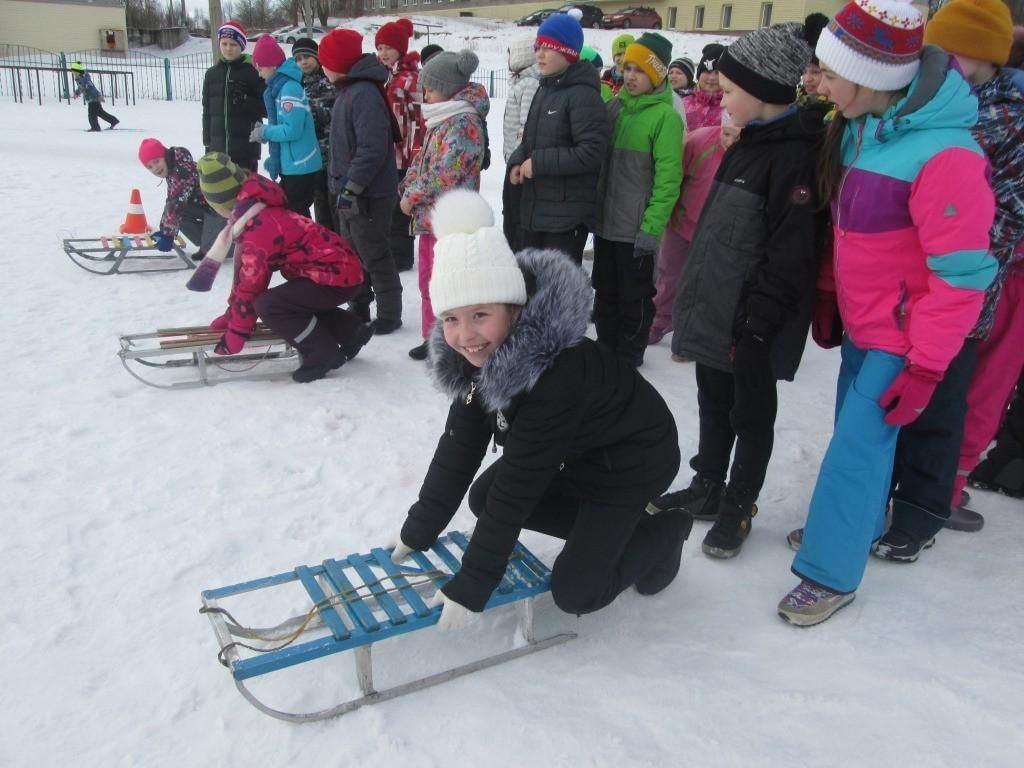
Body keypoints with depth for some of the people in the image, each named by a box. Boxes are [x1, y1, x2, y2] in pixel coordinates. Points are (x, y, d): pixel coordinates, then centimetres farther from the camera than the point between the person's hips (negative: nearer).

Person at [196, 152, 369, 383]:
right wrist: (231, 315, 18)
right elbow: (246, 270, 15)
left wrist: (236, 333, -4)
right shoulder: (260, 212, 9)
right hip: (344, 268, 10)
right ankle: (351, 331, 28)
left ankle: (323, 354, -5)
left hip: (337, 275, -10)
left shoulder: (258, 229, -20)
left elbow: (251, 286, -15)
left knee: (268, 305, -17)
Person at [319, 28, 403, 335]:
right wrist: (343, 185, 19)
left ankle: (389, 314, 12)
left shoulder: (364, 93, -20)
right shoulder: (349, 90, 12)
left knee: (374, 255, 0)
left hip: (368, 195, -10)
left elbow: (372, 149, -26)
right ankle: (359, 307, 32)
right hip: (351, 191, 10)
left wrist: (351, 187, -23)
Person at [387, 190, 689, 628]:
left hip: (634, 457, -7)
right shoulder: (480, 353, -16)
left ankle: (664, 530, 15)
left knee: (574, 593, -9)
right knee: (482, 499, 6)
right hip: (574, 450, 8)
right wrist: (417, 532, -6)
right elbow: (459, 445, -9)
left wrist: (470, 587, -27)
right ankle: (607, 527, 16)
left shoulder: (556, 374, -39)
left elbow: (517, 486, -35)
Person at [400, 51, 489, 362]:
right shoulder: (441, 120, 15)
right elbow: (422, 159, 19)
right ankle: (434, 337, 30)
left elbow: (446, 172, -23)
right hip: (429, 216, 10)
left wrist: (413, 196, -14)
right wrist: (408, 187, 2)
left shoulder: (463, 122, -16)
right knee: (429, 280, 17)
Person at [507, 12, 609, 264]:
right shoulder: (545, 89, 14)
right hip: (533, 209, 9)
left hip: (567, 214, -9)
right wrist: (517, 161, 1)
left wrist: (538, 163, -19)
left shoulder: (583, 95, -14)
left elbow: (592, 152, -22)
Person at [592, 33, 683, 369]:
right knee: (605, 291, 17)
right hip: (605, 221, 6)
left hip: (636, 228, -6)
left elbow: (668, 178, -16)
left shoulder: (665, 116, -12)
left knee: (634, 296, 8)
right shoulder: (615, 105, 7)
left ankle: (629, 357, 23)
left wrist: (652, 228, -19)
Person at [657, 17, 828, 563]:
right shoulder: (747, 144, 11)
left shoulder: (796, 155, -18)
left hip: (752, 323, -9)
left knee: (751, 414, 8)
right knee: (714, 402, 20)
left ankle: (738, 508, 24)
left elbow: (791, 253, -22)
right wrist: (693, 293, 19)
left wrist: (755, 323, -22)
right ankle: (706, 488, 36)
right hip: (715, 309, 9)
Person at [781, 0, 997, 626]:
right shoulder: (861, 128, 1)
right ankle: (858, 523, 40)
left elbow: (960, 274, -22)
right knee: (858, 429, 19)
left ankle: (832, 573, 10)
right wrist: (828, 294, 16)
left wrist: (925, 367, -19)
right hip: (861, 321, 8)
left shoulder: (944, 155, -25)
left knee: (857, 445, -4)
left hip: (901, 337, -8)